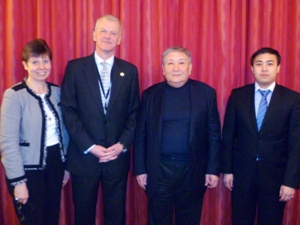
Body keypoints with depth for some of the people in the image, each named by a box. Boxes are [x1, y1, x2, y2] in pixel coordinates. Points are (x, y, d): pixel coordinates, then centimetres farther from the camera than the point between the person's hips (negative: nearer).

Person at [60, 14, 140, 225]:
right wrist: (89, 146, -12)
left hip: (117, 156, 1)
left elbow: (134, 113, 4)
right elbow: (68, 111, -5)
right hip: (84, 156, -1)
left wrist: (122, 144, -8)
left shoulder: (129, 71, 4)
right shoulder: (75, 67, -1)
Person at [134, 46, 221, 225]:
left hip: (192, 170, 0)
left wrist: (214, 169, -3)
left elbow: (214, 134, 0)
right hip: (158, 170, 1)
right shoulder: (150, 94, 1)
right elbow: (141, 135, 2)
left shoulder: (206, 93, -1)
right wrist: (140, 169, 0)